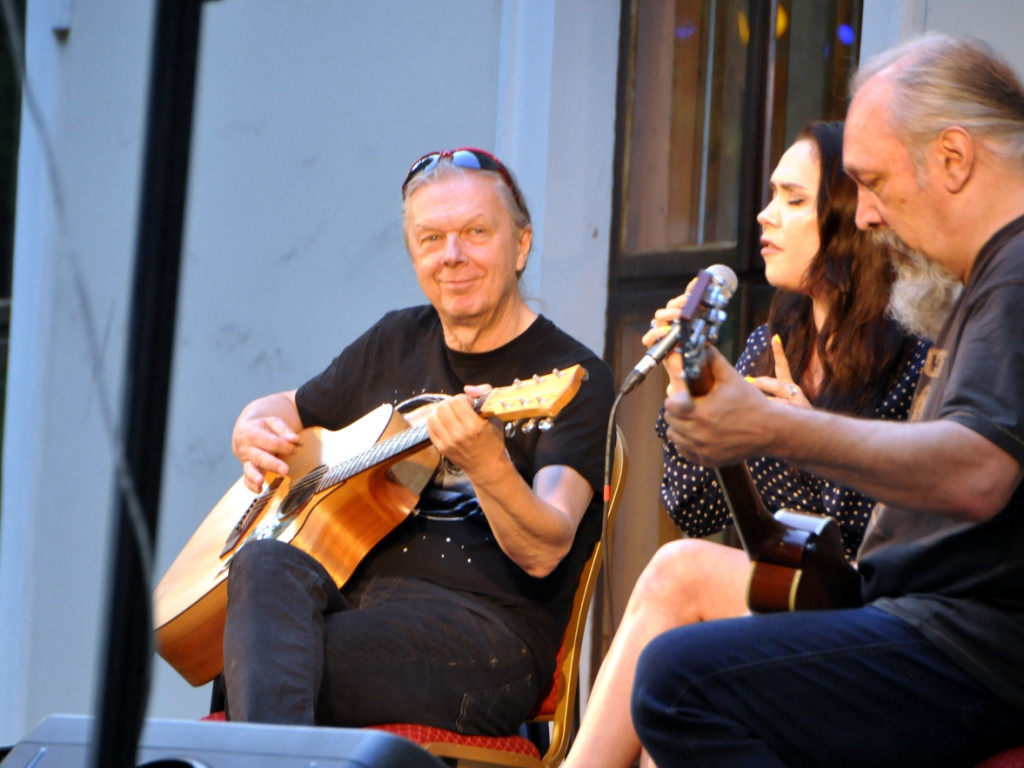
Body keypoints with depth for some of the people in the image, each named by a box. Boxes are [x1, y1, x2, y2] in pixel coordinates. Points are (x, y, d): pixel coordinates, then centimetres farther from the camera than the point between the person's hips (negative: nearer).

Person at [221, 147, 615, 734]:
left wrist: (487, 465, -37)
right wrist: (253, 433, 10)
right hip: (350, 593, 6)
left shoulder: (572, 378, -2)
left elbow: (543, 554, -16)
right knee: (266, 564, -32)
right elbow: (286, 409, 36)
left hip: (486, 627, -6)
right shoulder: (397, 343, 19)